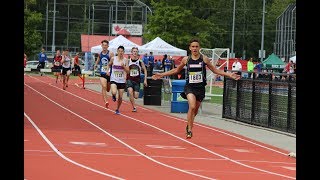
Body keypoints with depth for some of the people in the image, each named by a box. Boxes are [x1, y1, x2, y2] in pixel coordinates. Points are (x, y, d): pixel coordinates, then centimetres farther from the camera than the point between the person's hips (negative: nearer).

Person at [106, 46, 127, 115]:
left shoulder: (125, 60, -2)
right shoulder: (113, 58, -3)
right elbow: (109, 65, 16)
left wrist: (123, 66, -20)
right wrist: (107, 71, 0)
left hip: (122, 80, 1)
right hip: (114, 79, -1)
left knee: (120, 97, 4)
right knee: (114, 92, -28)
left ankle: (117, 109, 27)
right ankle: (113, 96, 10)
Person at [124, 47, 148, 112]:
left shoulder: (140, 61, -3)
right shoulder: (128, 61, -1)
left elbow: (145, 70, 4)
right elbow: (127, 71, 7)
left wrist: (145, 80, 0)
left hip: (137, 80, 1)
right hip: (129, 79, -1)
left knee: (136, 96, -2)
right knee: (130, 91, -26)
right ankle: (134, 107, -16)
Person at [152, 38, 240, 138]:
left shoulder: (204, 59, 0)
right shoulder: (186, 59, 1)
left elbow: (215, 70, 10)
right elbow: (177, 70, 16)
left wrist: (229, 75, 4)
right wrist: (162, 75, 15)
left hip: (200, 87, 2)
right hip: (189, 86, -2)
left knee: (195, 110, 12)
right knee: (192, 107, -23)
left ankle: (189, 125, 40)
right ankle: (189, 130, -13)